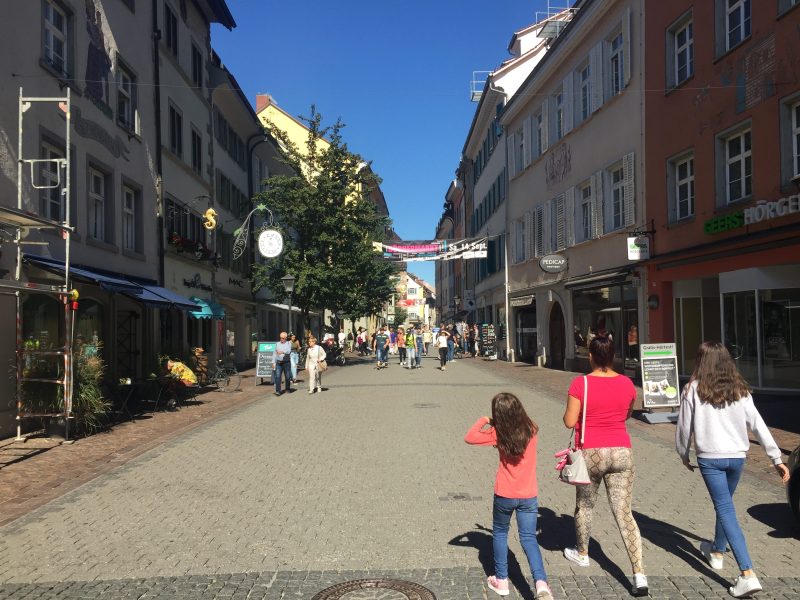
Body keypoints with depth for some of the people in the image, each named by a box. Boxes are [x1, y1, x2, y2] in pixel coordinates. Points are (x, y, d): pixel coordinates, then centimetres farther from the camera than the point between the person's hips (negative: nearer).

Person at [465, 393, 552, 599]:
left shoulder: (497, 434, -14)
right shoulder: (531, 430, -4)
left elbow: (469, 437, -9)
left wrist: (484, 420, 1)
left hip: (505, 495, -2)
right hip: (529, 496, 2)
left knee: (500, 533, 19)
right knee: (529, 538, 8)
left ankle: (501, 580, 24)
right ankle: (541, 583, -10)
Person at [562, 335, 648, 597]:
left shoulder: (580, 383, -13)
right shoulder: (626, 383, 0)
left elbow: (569, 422, -9)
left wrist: (573, 408, 9)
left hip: (591, 453, -2)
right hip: (621, 452, 3)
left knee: (584, 505, 19)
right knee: (624, 513, 4)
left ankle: (582, 554, 39)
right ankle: (639, 574, -3)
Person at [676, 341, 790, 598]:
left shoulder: (694, 389, -6)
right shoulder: (740, 389, 3)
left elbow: (684, 427, -2)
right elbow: (758, 424, 0)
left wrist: (684, 455, 13)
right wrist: (777, 458, 2)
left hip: (710, 457, -4)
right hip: (737, 456, 5)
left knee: (725, 510, -4)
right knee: (724, 505, 24)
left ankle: (748, 574, -14)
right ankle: (717, 551, 42)